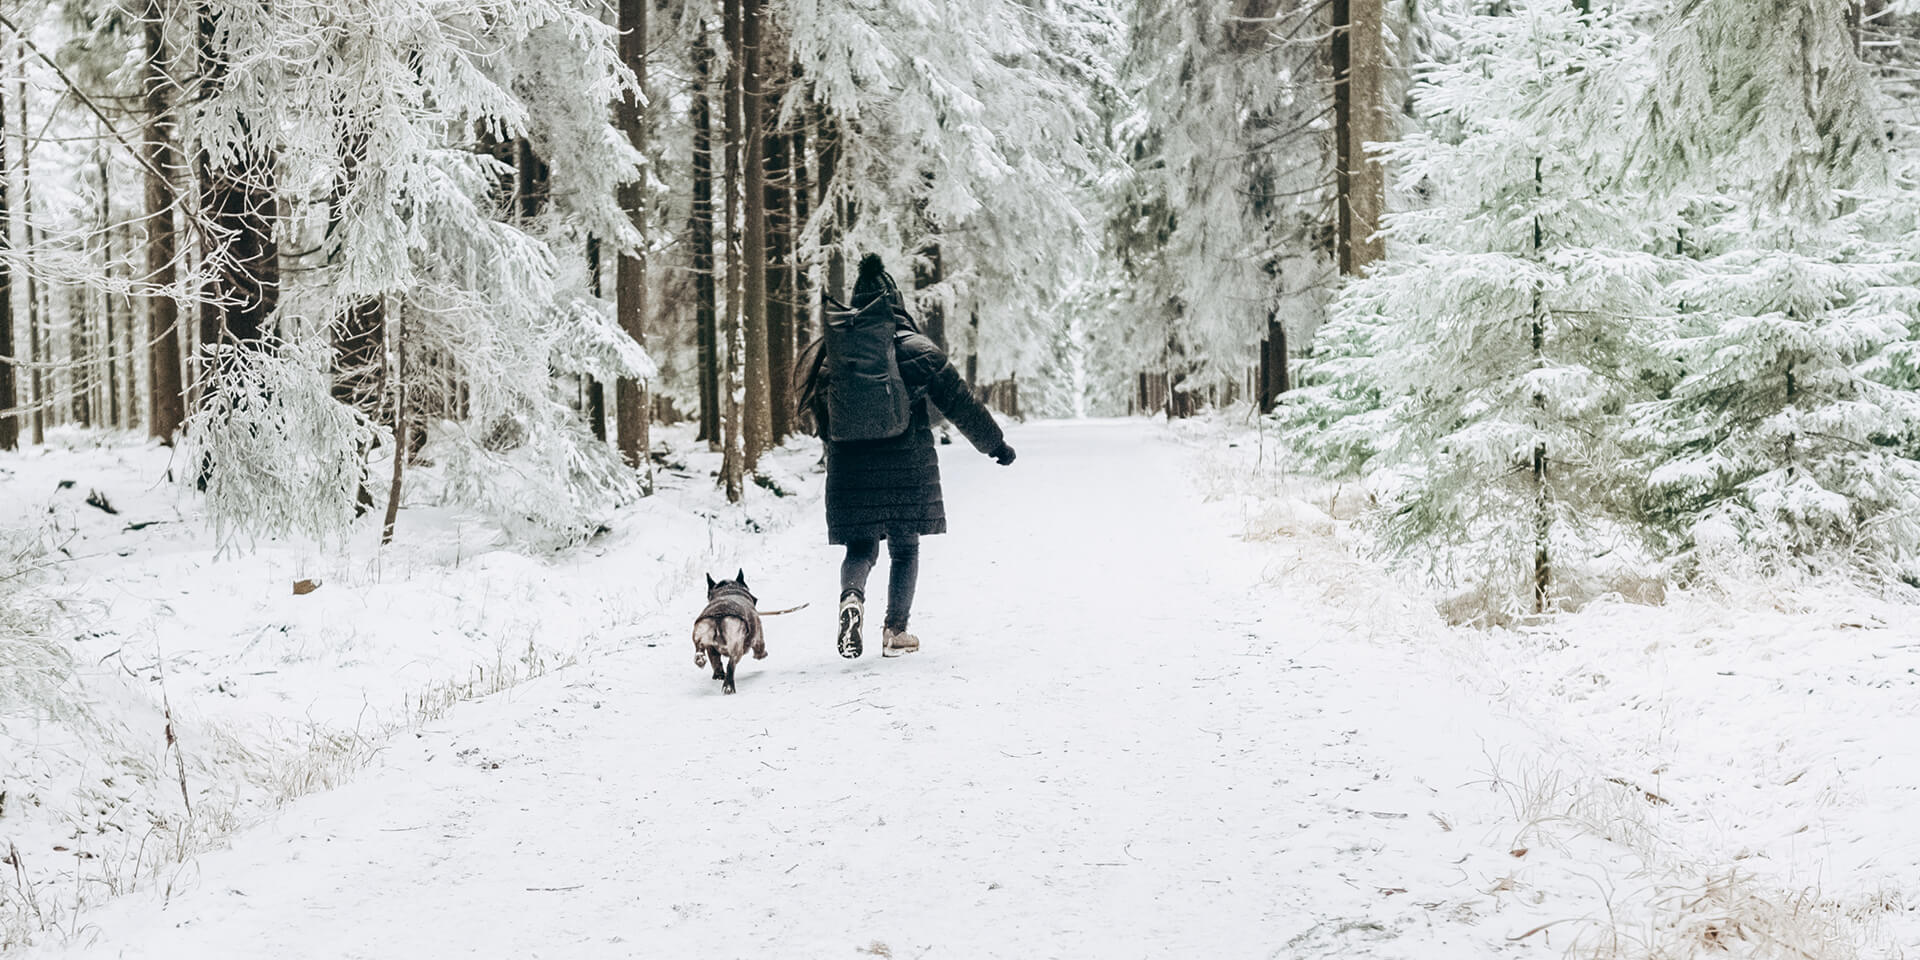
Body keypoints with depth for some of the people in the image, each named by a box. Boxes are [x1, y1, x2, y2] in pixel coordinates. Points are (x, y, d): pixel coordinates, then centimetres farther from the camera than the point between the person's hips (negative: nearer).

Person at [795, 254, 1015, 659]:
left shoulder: (834, 352, 2)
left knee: (860, 546, 8)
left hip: (851, 469, 2)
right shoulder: (915, 349, -6)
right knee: (905, 548, 13)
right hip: (908, 469, -2)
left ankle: (852, 596, -23)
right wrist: (995, 443, 10)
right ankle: (895, 631, 14)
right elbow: (961, 403, -1)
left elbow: (823, 423, 12)